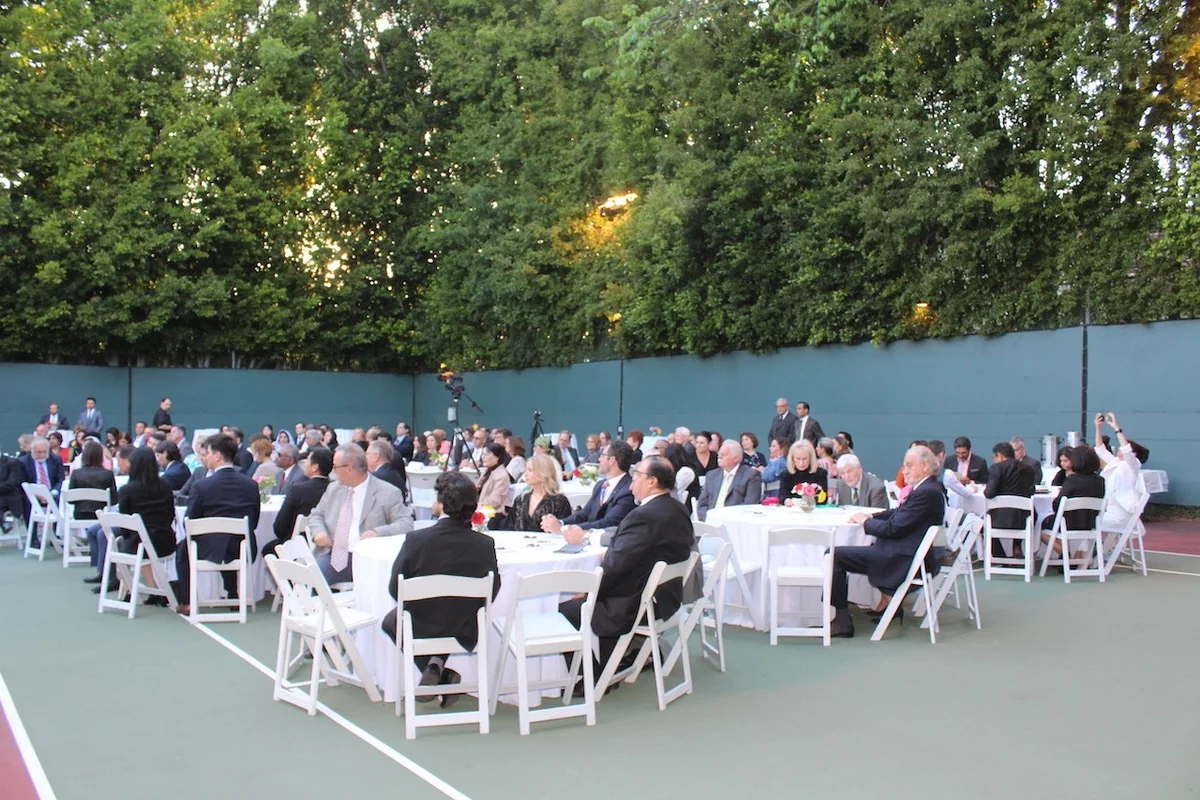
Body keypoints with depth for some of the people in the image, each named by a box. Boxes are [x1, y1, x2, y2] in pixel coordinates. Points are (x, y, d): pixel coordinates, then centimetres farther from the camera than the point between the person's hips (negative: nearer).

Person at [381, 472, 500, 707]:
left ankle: (434, 665, 11)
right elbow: (492, 592, -4)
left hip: (420, 630, -2)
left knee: (391, 619, 31)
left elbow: (395, 590, -10)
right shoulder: (485, 544, -16)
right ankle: (445, 673, 16)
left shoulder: (416, 540, -21)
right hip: (465, 632, 3)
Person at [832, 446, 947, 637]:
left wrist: (865, 521, -7)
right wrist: (871, 516, 3)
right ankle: (889, 597, 25)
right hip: (906, 556, 12)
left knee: (835, 555, -15)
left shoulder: (927, 493, -20)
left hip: (902, 559, -12)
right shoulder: (926, 489, 12)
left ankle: (842, 623, -9)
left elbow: (893, 528, -22)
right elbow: (897, 513, 20)